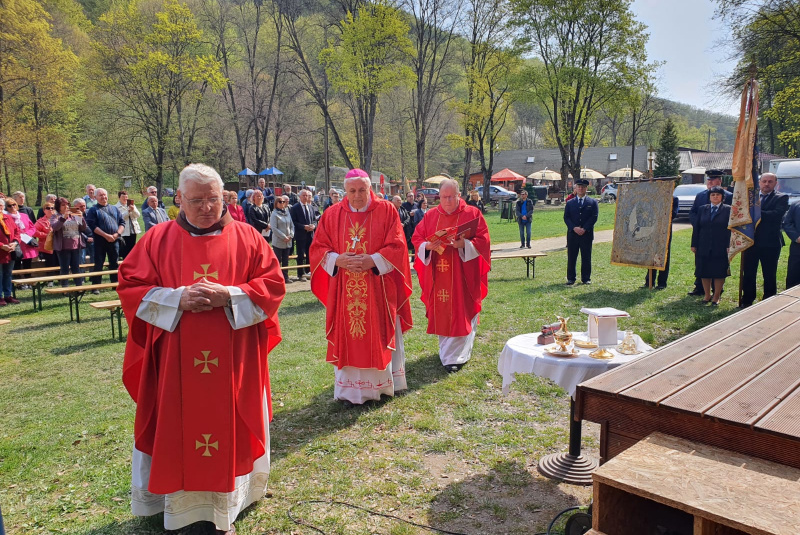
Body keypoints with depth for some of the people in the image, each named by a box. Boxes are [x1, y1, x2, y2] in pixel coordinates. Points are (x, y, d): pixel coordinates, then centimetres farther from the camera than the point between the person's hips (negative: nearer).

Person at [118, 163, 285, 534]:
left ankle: (227, 498, 26)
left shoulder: (246, 238, 1)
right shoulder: (158, 239, 3)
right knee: (179, 429, 8)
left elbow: (273, 284, -3)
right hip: (176, 361, 1)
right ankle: (185, 504, 25)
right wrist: (178, 298, -16)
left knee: (230, 426, 9)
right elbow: (130, 288, 0)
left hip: (234, 361, 0)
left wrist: (228, 296, -18)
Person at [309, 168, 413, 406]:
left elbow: (397, 246, -7)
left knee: (381, 333, 7)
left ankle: (384, 382, 26)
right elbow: (318, 248, 4)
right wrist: (338, 260, -14)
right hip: (344, 290, 2)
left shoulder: (386, 211, -2)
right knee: (347, 337, 5)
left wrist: (373, 261, -19)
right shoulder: (333, 214, 4)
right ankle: (350, 390, 17)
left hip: (379, 287, -1)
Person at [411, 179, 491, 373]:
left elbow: (483, 240, -7)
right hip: (437, 275, 4)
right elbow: (417, 238, 6)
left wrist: (464, 244, -23)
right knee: (441, 312, 10)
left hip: (462, 275, -3)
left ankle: (455, 357, 6)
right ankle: (448, 350, 28)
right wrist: (428, 246, -15)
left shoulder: (472, 214, -2)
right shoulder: (430, 215, 8)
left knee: (460, 313, -2)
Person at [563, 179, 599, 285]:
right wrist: (574, 228, -13)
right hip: (572, 234, 1)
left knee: (586, 257, 4)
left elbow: (594, 217, -2)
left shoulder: (592, 202, 6)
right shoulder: (569, 203, 10)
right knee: (571, 257, 3)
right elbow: (566, 217, 3)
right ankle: (571, 278, 10)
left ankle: (586, 278, 13)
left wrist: (584, 229, -13)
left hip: (586, 234, -1)